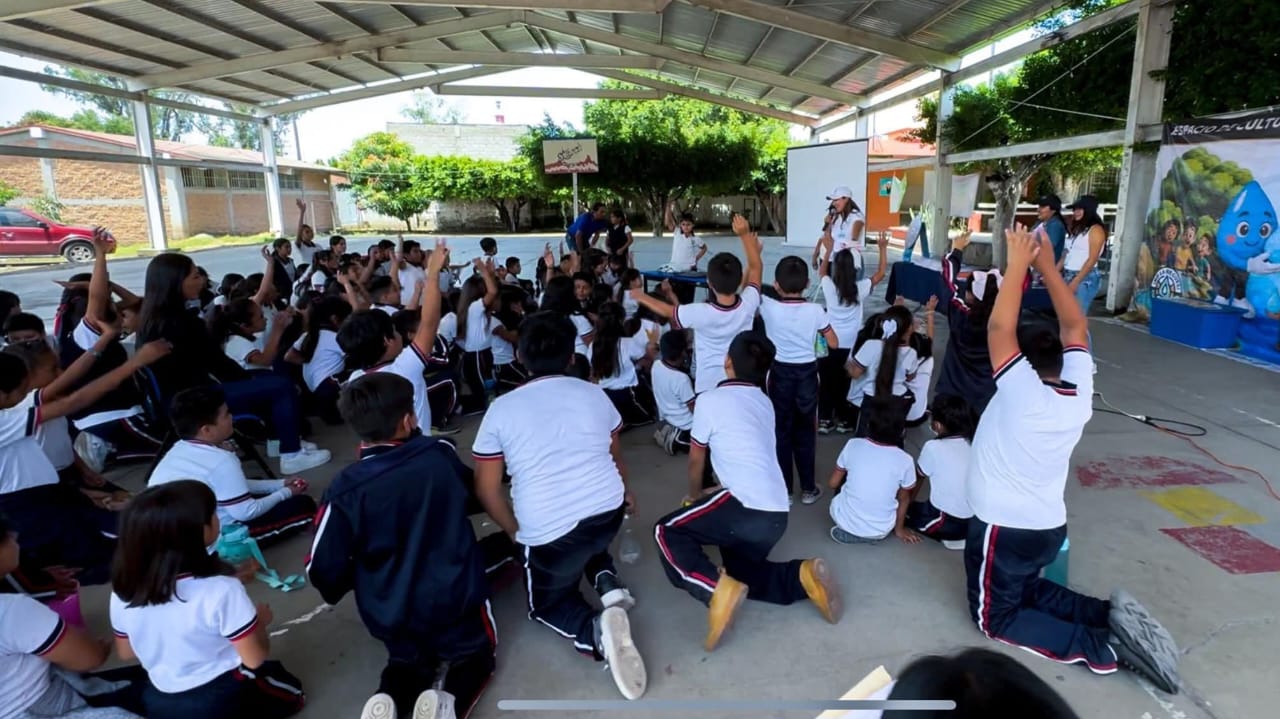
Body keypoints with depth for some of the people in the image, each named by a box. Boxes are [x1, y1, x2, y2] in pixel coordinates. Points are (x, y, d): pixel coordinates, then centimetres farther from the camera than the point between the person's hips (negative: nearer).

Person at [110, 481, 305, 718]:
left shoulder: (123, 591, -13)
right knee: (291, 694, 23)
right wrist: (259, 620, -1)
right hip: (225, 698, -5)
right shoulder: (221, 589, -30)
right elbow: (255, 658, -19)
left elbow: (126, 652, 6)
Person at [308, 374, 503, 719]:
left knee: (407, 656, 33)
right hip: (456, 601, -1)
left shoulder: (345, 489, -15)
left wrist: (340, 588, 13)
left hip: (392, 621, 1)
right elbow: (471, 500, 8)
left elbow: (323, 569, -8)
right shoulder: (441, 454, -12)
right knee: (475, 651, 27)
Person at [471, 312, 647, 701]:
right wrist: (626, 492, 42)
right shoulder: (594, 393, 6)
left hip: (549, 532, -4)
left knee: (547, 603, 24)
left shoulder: (502, 409, -2)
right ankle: (607, 579, 9)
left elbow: (487, 489, 2)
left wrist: (517, 531, 18)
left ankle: (594, 629, -8)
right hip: (610, 513, 4)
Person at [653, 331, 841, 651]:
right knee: (741, 573, 23)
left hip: (746, 507, -8)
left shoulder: (710, 399, -1)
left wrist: (695, 495, 32)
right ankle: (802, 577, 0)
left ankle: (716, 587, -19)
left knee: (667, 532, 4)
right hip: (777, 515, 8)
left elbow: (696, 459, 13)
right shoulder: (765, 403, 19)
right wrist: (717, 492, 43)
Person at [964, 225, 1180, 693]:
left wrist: (1018, 265, -17)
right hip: (1048, 526, 7)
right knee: (1029, 591, 30)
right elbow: (1075, 326, 3)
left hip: (1004, 528, -7)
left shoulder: (1022, 391, -24)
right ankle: (1111, 615, 7)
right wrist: (1047, 265, -1)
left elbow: (999, 329, -25)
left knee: (996, 617, 10)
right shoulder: (1080, 390, -5)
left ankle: (1101, 644, -5)